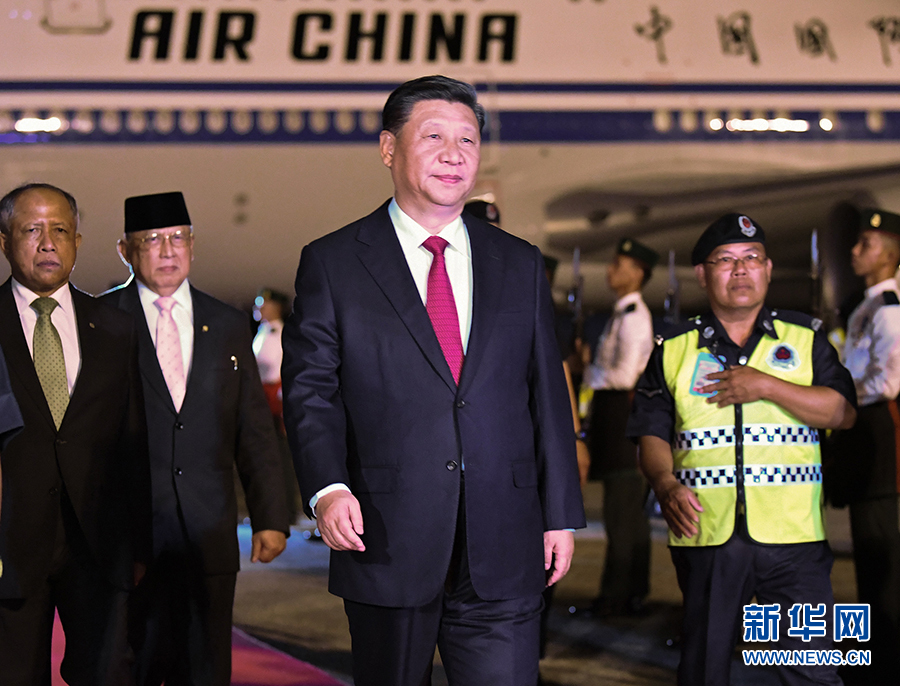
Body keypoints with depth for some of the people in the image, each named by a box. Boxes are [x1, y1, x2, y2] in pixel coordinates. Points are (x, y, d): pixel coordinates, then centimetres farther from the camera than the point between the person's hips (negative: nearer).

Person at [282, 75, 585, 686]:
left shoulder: (521, 265, 11)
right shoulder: (333, 263, 3)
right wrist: (327, 487, -18)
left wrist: (561, 514, 8)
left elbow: (547, 395, 11)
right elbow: (310, 387, -2)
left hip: (503, 549, 2)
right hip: (387, 540, -2)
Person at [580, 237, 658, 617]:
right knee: (630, 512, 13)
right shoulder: (622, 313, 17)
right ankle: (634, 592, 19)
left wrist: (589, 372, -8)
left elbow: (624, 375, -21)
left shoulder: (634, 316, -14)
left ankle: (615, 596, -3)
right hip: (615, 416, 11)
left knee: (621, 512, -6)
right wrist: (592, 362, 5)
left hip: (623, 412, -11)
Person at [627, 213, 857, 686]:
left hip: (792, 539, -1)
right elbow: (652, 433, 7)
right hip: (705, 536, 1)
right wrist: (666, 484, -13)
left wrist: (767, 386, -11)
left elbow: (843, 412, 0)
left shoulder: (805, 338, 10)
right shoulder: (674, 350, 11)